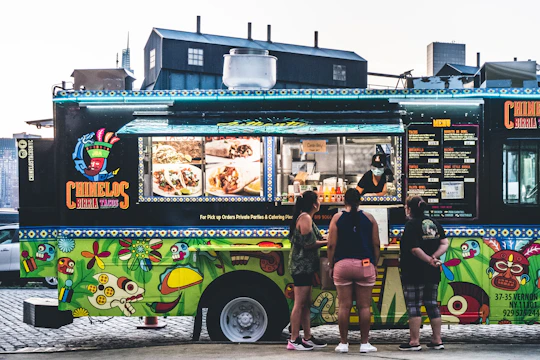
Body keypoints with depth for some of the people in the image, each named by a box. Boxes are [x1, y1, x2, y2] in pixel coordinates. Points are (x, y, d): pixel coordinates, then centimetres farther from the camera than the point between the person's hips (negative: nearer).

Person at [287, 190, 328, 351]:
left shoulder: (304, 217, 18)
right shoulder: (305, 218, -14)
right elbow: (308, 244, -19)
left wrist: (323, 239, 4)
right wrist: (327, 242, -11)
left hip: (304, 266, 11)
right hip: (302, 265, -11)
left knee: (306, 303, 13)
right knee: (300, 304, -8)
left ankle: (307, 338, 18)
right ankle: (294, 340, -5)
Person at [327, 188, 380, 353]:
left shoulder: (337, 218, 2)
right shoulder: (369, 218, 5)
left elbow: (331, 245, -2)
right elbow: (376, 244, 4)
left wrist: (330, 265, 6)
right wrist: (375, 264, 13)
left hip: (342, 265, 0)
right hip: (365, 265, 0)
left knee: (344, 306, 3)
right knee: (364, 306, 4)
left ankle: (343, 343, 6)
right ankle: (364, 343, 6)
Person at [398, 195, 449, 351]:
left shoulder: (411, 225, -11)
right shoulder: (434, 224, 10)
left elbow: (415, 249, -20)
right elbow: (444, 244, 3)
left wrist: (429, 260, -11)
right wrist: (434, 257, -8)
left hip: (414, 273, -7)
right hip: (432, 274, 7)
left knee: (413, 306, -1)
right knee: (432, 304, 12)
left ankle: (414, 341, -1)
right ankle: (437, 340, 14)